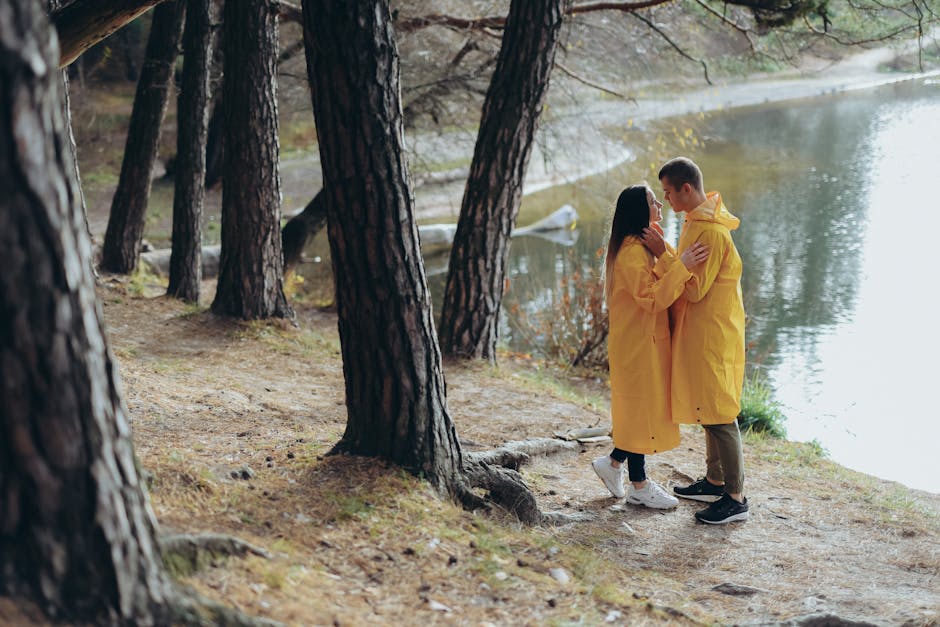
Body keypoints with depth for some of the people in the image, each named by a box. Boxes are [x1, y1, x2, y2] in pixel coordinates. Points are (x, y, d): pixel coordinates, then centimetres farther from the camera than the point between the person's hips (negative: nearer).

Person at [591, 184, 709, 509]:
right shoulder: (632, 252, -20)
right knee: (642, 409, 0)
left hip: (648, 342, 10)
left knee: (645, 410, 16)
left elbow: (658, 289, 18)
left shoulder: (642, 247, 13)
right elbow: (652, 298, -27)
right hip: (639, 345, -10)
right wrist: (681, 265, -31)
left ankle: (613, 463, 28)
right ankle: (640, 487, 10)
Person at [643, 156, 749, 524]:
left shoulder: (712, 232, -22)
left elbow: (694, 289, -21)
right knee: (707, 410, 18)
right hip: (698, 332, 10)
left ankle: (736, 498, 0)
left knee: (719, 413, -6)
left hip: (713, 335, -10)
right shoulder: (695, 223, 11)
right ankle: (715, 482, 29)